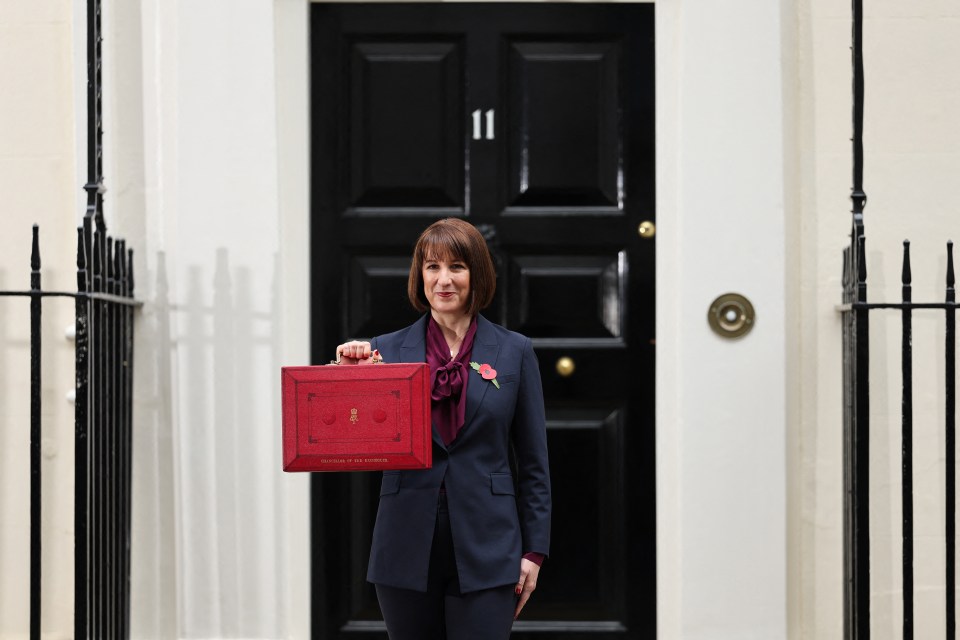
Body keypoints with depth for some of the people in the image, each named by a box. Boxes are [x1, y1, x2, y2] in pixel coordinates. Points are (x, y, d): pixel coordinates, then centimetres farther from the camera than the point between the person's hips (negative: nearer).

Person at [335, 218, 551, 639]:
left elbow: (533, 463, 6)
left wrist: (534, 550, 2)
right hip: (407, 552, 1)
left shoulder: (514, 351, 4)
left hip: (485, 551, -1)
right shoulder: (387, 350, 4)